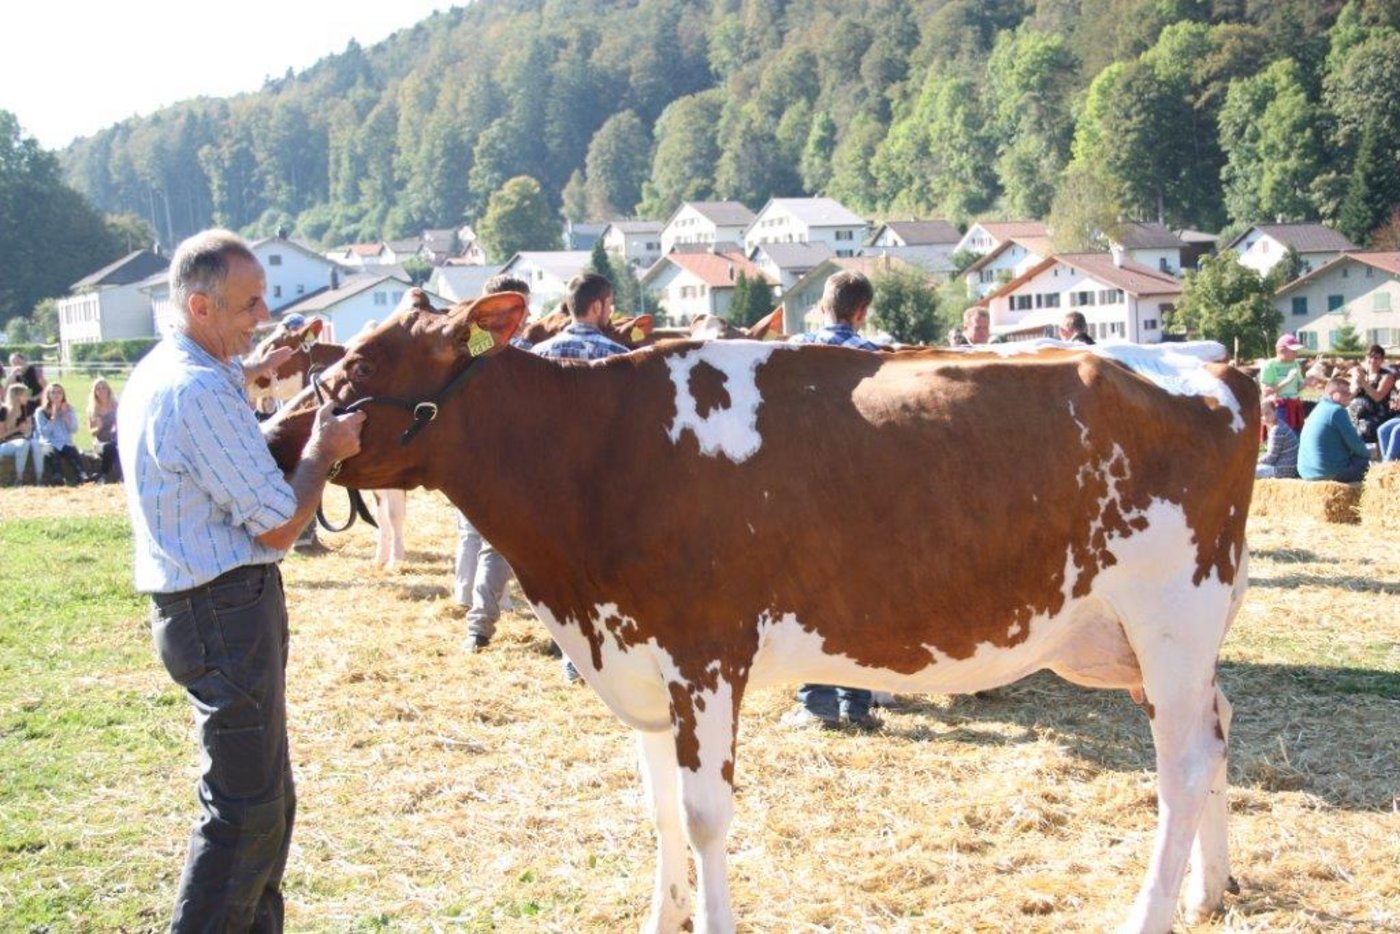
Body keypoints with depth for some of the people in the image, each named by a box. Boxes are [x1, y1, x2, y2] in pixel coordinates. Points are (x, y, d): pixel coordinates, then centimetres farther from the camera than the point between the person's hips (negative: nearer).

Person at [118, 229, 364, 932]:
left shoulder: (158, 372, 12)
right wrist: (324, 449, -6)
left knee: (266, 795, 18)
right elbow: (278, 526, -19)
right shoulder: (201, 391, -21)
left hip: (189, 604, 11)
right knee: (246, 807, -4)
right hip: (226, 609, -11)